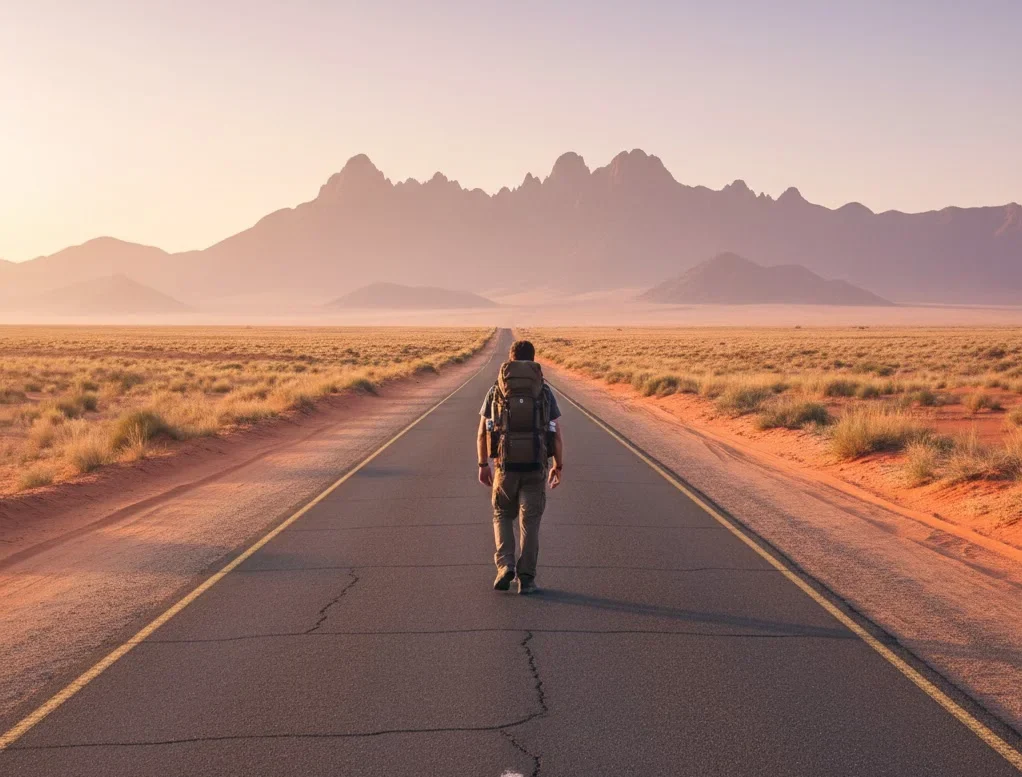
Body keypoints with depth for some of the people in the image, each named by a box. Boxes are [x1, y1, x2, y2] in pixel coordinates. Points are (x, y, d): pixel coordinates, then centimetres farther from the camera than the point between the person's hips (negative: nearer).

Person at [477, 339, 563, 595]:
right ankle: (526, 579, 4)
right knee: (529, 522, 9)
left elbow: (482, 433, 2)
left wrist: (483, 465, 13)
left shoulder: (495, 391, 2)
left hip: (506, 464, 0)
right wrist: (558, 466, 14)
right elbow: (557, 435, 2)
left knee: (502, 516, 18)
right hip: (535, 466, 0)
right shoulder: (545, 392, 1)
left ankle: (505, 567, 2)